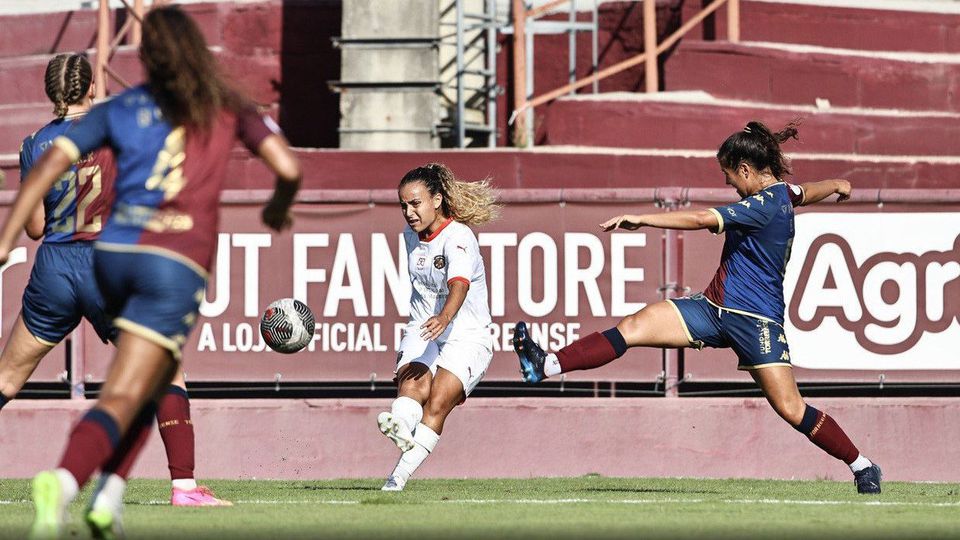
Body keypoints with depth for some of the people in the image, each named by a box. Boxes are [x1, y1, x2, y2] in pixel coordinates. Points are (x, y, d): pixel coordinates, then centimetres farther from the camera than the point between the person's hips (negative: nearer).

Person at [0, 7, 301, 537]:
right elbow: (288, 169, 0)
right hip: (177, 264, -4)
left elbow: (49, 164, 3)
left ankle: (112, 490, 15)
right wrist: (279, 207, 23)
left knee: (149, 377, 29)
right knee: (122, 399, -10)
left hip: (113, 254, 4)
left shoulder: (118, 109, 12)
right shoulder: (229, 109, 8)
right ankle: (64, 480, -38)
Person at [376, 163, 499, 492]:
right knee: (411, 384, -26)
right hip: (422, 332, 6)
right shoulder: (411, 235, 8)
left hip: (467, 336, -6)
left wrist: (444, 319, -55)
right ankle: (400, 428, -56)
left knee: (437, 404, -22)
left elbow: (459, 284, -36)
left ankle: (398, 477, -28)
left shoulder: (458, 237, -17)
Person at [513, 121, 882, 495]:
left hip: (756, 320, -9)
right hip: (714, 307, 9)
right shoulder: (783, 194, 10)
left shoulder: (765, 205, -18)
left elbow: (702, 219, -25)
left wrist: (641, 219, -22)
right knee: (635, 326, -8)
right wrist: (837, 186, 58)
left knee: (790, 408, -10)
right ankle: (547, 366, -17)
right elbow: (807, 193, 34)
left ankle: (863, 467, 7)